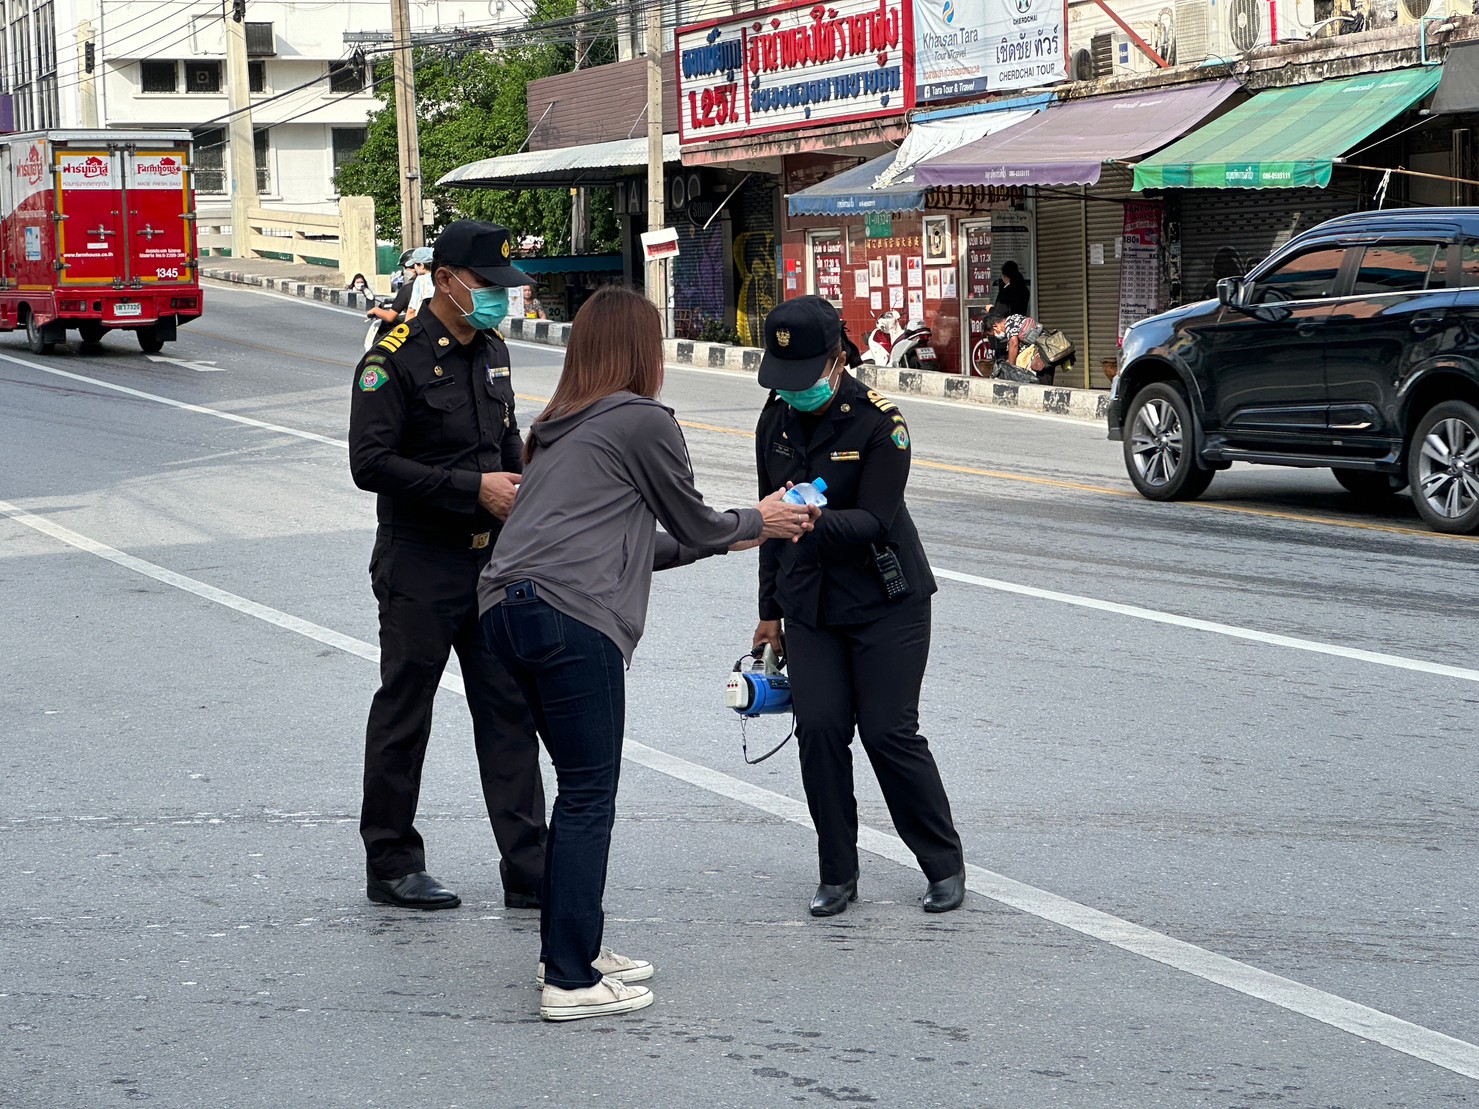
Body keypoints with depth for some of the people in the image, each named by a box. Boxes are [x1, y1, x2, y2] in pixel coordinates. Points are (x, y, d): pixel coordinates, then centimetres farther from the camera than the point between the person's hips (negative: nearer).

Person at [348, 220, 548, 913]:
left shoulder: (491, 352, 12)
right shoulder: (395, 359, -12)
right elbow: (371, 464, -20)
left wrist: (517, 487, 6)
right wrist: (474, 489, -21)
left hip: (490, 563, 7)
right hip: (420, 569, -7)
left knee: (509, 712, 3)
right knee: (403, 718, 4)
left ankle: (529, 871, 5)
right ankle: (391, 867, 16)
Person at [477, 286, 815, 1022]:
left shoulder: (557, 428, 25)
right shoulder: (643, 421, 1)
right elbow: (694, 523, 11)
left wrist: (721, 541, 38)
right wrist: (757, 522, 30)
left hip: (505, 608, 9)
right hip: (571, 616, -9)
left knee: (583, 787, 19)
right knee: (589, 798, -4)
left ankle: (570, 948, 25)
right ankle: (570, 981, -3)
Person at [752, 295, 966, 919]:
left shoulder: (879, 422, -15)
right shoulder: (776, 420, 4)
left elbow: (874, 521, -21)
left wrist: (815, 521, -40)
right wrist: (770, 609, 17)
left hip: (885, 603, -5)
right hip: (809, 605, 5)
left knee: (889, 733, -7)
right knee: (819, 731, -5)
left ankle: (945, 866, 10)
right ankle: (838, 875, 7)